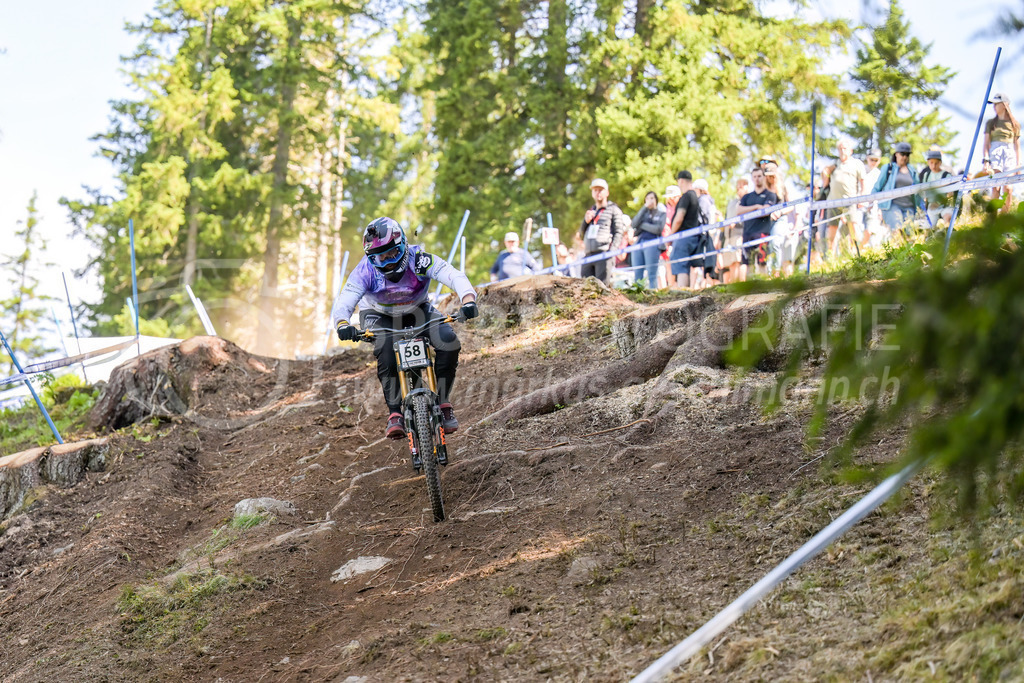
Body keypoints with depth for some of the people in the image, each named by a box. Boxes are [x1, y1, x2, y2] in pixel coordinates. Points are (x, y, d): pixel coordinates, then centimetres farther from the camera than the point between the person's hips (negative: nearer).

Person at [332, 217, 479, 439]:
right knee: (386, 349, -34)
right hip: (379, 316, -1)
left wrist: (468, 299, -62)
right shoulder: (366, 271, -29)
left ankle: (443, 404, -8)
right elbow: (343, 303, -37)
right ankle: (395, 413, -25)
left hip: (416, 311, 1)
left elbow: (455, 277, -41)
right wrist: (343, 324, -60)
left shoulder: (419, 260, -31)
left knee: (448, 341, -25)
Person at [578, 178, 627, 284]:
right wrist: (586, 221, 7)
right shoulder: (590, 211, 29)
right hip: (588, 255, 6)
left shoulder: (613, 209, 9)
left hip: (604, 253, -6)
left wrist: (612, 250, -15)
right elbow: (581, 236, 26)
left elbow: (619, 232, -1)